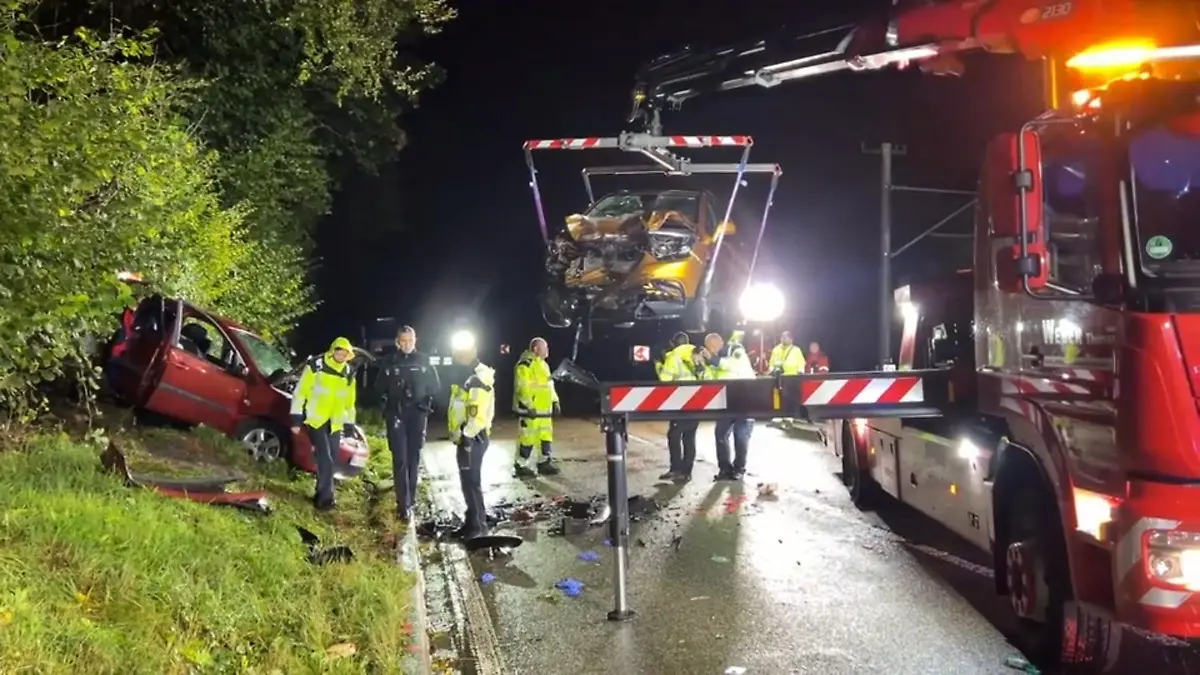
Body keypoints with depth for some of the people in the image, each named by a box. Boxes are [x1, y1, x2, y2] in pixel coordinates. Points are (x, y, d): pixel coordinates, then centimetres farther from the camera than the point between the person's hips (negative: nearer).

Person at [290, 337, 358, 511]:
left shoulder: (349, 374, 6)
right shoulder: (316, 366, -9)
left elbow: (349, 402, 16)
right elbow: (300, 392, -7)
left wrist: (349, 424, 14)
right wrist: (296, 418, -10)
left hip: (335, 424, 5)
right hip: (315, 420, -5)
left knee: (330, 460, 7)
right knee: (325, 459, -14)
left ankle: (321, 495, 20)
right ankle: (325, 498, -8)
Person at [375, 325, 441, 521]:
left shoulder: (424, 362, 3)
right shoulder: (388, 363, 2)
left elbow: (435, 387, 7)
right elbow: (380, 388, 7)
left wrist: (424, 400, -6)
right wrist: (389, 401, -5)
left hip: (417, 415, 1)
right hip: (396, 416, -1)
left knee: (414, 458, 7)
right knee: (400, 459, -8)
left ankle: (410, 500, 18)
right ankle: (403, 505, -9)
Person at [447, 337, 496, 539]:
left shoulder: (478, 383, -21)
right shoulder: (469, 378, 15)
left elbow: (478, 416, -27)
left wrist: (465, 436, -23)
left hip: (472, 439, -11)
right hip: (466, 438, 11)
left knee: (471, 482, -5)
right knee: (468, 481, 16)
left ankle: (478, 525, 3)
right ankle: (473, 521, 25)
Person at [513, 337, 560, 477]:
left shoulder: (543, 364, 18)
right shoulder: (525, 365, -14)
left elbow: (549, 385, 25)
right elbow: (522, 388, -20)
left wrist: (555, 402, 19)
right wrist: (529, 406, -22)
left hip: (544, 409, 10)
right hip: (530, 410, -10)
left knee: (546, 436, 12)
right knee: (527, 437, -4)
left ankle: (545, 463, 21)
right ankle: (520, 466, 4)